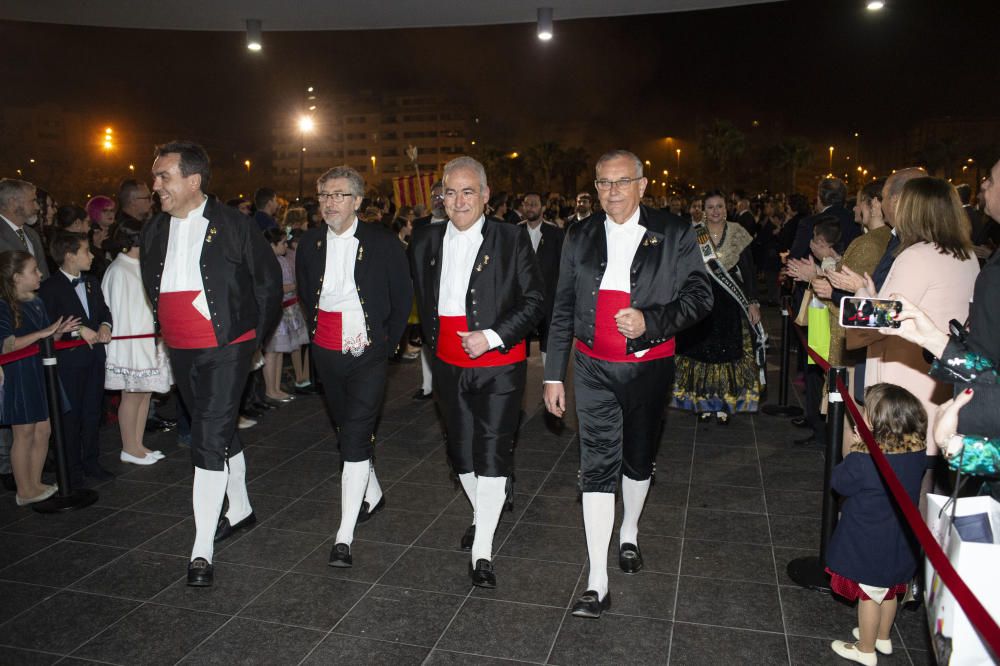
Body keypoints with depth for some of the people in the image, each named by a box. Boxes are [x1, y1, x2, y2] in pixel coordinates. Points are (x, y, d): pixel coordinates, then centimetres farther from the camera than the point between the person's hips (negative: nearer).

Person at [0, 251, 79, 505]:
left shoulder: (37, 303, 10)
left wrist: (58, 331, -3)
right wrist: (43, 333, -24)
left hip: (40, 374, 7)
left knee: (42, 430, 10)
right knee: (24, 433, 2)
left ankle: (35, 484, 22)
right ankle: (24, 492, 14)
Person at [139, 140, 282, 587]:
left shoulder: (232, 225, -10)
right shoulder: (153, 232, 7)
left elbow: (269, 279, -1)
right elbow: (151, 286, 22)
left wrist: (256, 333, 2)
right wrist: (168, 328, 17)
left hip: (226, 349, -6)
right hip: (181, 351, 6)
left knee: (209, 440, -10)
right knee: (219, 432, 19)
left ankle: (202, 551, -4)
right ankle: (240, 509, 37)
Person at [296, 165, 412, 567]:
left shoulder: (382, 242, -8)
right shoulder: (310, 244, 4)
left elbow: (403, 297, 0)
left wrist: (387, 342, -2)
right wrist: (316, 331, 12)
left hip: (368, 354, -5)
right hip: (327, 355, 5)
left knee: (355, 436, -12)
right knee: (348, 429, 18)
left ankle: (344, 537, -10)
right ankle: (372, 495, 42)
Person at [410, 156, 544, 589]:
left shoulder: (512, 239, -6)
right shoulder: (425, 241, 6)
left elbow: (535, 300, -7)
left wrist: (492, 336, -17)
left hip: (498, 364, -4)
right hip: (449, 366, 5)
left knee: (492, 453, -4)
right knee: (461, 451, 15)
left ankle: (482, 550, 5)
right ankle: (482, 515, 38)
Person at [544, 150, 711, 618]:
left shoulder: (673, 235, -3)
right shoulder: (580, 236, 4)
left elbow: (699, 295, -6)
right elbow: (563, 310, 6)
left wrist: (650, 320, -23)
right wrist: (554, 374, 4)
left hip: (648, 367, 0)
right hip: (594, 369, 1)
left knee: (638, 459, 17)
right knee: (597, 466, -3)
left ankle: (629, 533, 45)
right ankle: (597, 582, 1)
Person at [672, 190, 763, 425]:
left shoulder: (738, 234, 1)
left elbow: (749, 270, 1)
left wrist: (753, 302, -5)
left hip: (731, 304, 0)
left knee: (729, 351, 2)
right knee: (703, 350, 6)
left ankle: (724, 405, 12)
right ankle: (704, 403, 17)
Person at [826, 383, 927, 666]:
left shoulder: (863, 459, -31)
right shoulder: (917, 452, -12)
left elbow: (839, 483, -13)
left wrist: (856, 450, -9)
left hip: (869, 545, -6)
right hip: (900, 543, 6)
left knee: (869, 595, 13)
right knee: (889, 591, 25)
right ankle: (883, 638, 46)